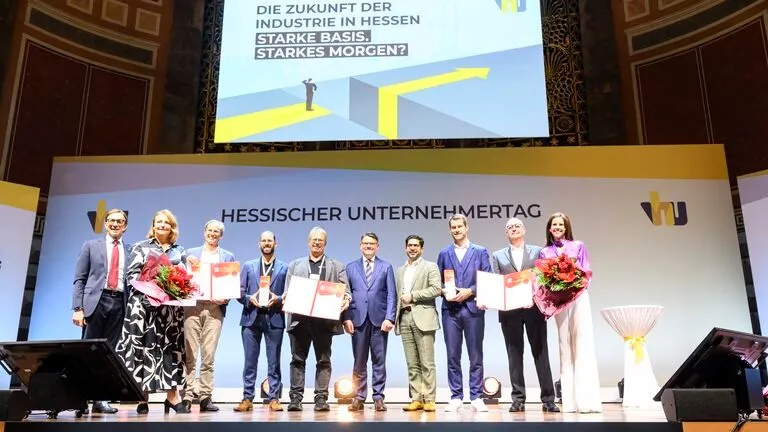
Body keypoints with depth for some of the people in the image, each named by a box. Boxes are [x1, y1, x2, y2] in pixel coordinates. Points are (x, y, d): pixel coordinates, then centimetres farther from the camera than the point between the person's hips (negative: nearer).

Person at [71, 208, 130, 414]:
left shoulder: (130, 251, 14)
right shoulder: (91, 246, 11)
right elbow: (80, 279, 5)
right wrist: (77, 308, -6)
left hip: (119, 303, 2)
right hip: (96, 300, -1)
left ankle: (100, 399, 7)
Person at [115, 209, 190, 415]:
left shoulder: (180, 252, 15)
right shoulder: (140, 247, 8)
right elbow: (132, 274, 0)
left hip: (171, 306, 2)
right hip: (145, 303, -2)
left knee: (171, 348, -1)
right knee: (144, 348, -4)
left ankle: (173, 396, -1)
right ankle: (143, 398, 1)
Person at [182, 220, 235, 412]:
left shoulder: (228, 257, 15)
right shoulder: (191, 253, 15)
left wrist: (225, 297, -8)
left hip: (215, 308, 0)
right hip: (192, 305, 0)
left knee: (209, 355, 0)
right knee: (190, 354, -3)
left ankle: (205, 396, 5)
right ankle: (188, 395, -1)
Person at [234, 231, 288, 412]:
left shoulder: (284, 268, 8)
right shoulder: (248, 266, 13)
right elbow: (240, 292, 8)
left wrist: (277, 299, -14)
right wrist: (250, 298, -11)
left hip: (274, 318, -1)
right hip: (251, 317, 1)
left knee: (274, 361, 3)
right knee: (250, 361, 4)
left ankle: (274, 399, 10)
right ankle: (247, 398, 11)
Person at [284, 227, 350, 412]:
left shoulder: (337, 266, 13)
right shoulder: (295, 265, 16)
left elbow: (345, 290, 4)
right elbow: (288, 290, 11)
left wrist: (346, 300, -17)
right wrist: (286, 299, -11)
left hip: (324, 320, -1)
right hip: (299, 318, 1)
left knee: (323, 360, 3)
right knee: (298, 359, 4)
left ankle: (321, 398, 7)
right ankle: (295, 397, 10)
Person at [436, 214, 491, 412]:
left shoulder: (480, 252, 6)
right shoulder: (444, 254, 12)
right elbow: (438, 281, 11)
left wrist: (470, 291, -11)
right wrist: (444, 292, -9)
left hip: (473, 308, -1)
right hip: (450, 310, 2)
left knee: (476, 356, 4)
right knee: (453, 356, 4)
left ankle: (476, 398, 12)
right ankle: (456, 398, 12)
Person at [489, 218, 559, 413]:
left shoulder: (537, 251, 12)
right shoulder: (498, 256, 13)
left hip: (534, 308, -1)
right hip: (509, 310, 1)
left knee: (540, 352, 2)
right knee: (514, 354, 4)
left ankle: (548, 399, 7)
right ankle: (518, 399, 10)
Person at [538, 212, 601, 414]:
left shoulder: (578, 246, 9)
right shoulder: (545, 252, 12)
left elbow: (587, 272, 4)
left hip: (579, 297, -2)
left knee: (583, 344, -9)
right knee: (565, 347, 2)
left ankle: (587, 399, -9)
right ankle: (570, 401, 4)